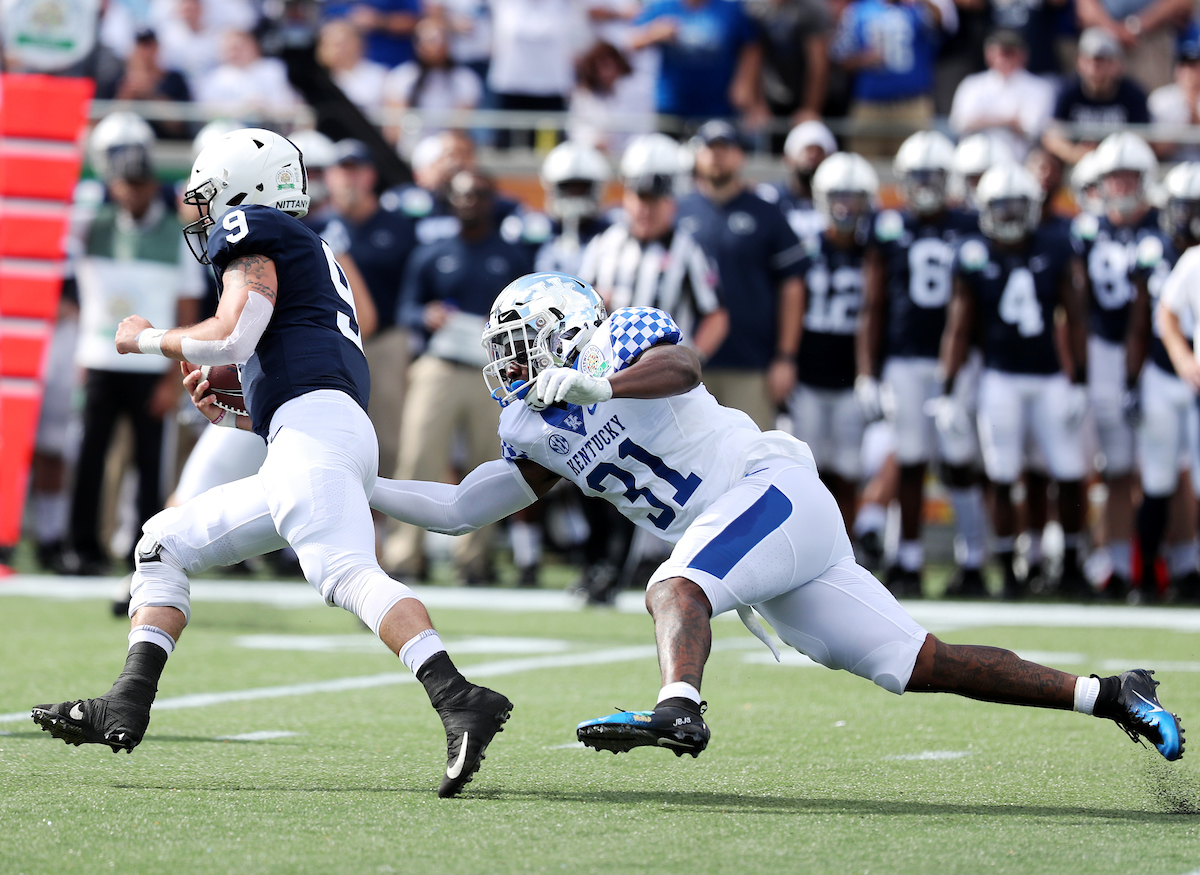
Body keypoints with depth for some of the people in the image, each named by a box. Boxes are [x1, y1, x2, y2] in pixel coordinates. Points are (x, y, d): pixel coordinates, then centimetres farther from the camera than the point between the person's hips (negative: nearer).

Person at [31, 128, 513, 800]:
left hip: (315, 429, -10)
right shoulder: (312, 257, 34)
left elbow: (233, 337, -8)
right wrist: (229, 416, 25)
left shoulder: (253, 233, 7)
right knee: (165, 544, 16)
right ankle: (126, 709, 6)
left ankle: (460, 702, -43)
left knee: (349, 575, -28)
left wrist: (147, 339, 8)